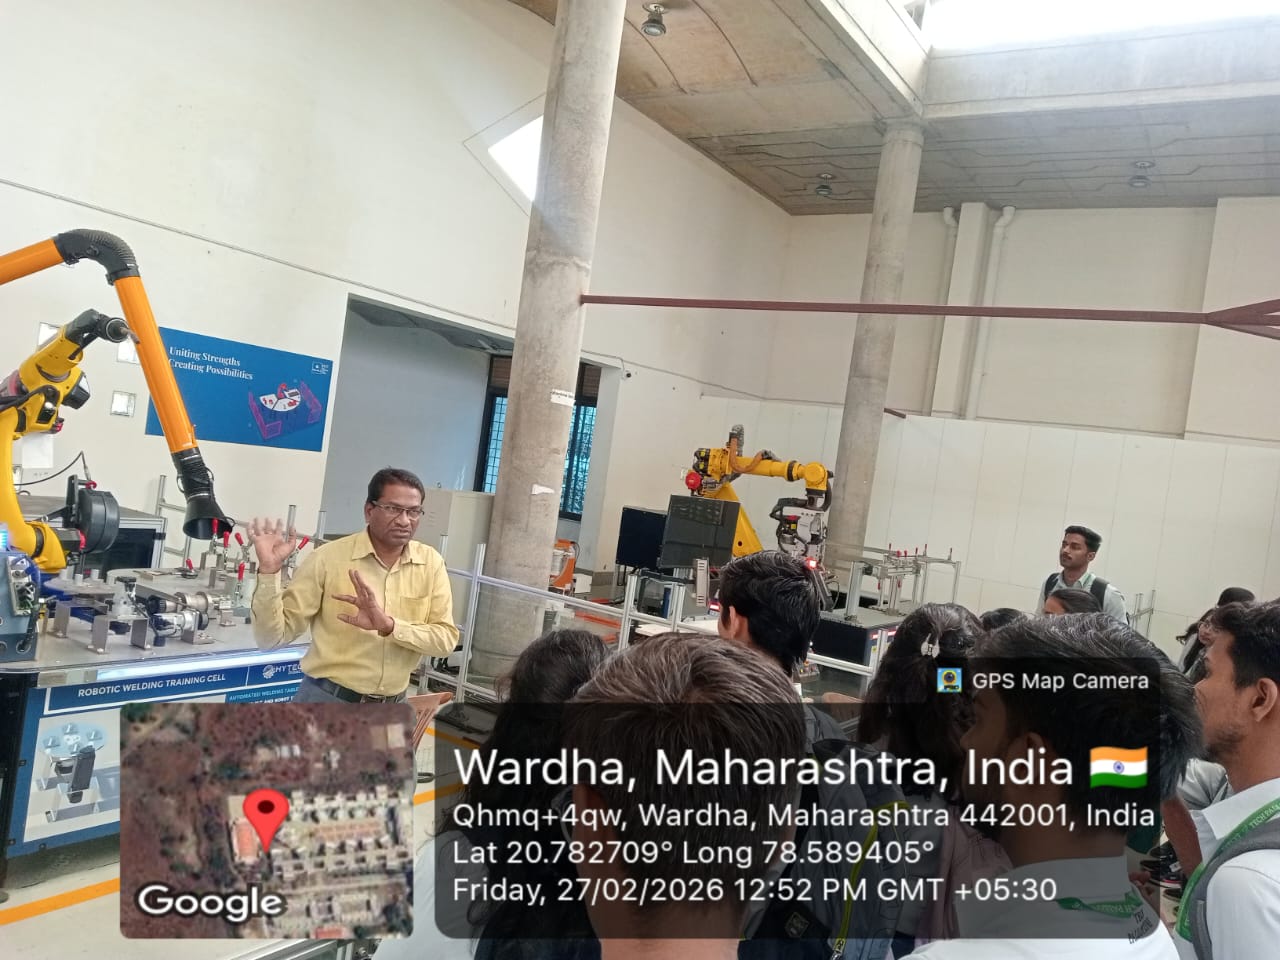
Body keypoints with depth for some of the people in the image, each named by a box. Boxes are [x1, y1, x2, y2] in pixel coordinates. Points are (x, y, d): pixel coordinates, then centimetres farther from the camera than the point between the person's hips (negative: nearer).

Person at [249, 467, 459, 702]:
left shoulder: (431, 563, -3)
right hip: (326, 702, -3)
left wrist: (389, 625, -25)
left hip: (390, 710, 3)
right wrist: (269, 571, -24)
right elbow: (272, 637, -10)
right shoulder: (328, 557, -11)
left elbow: (446, 638, -10)